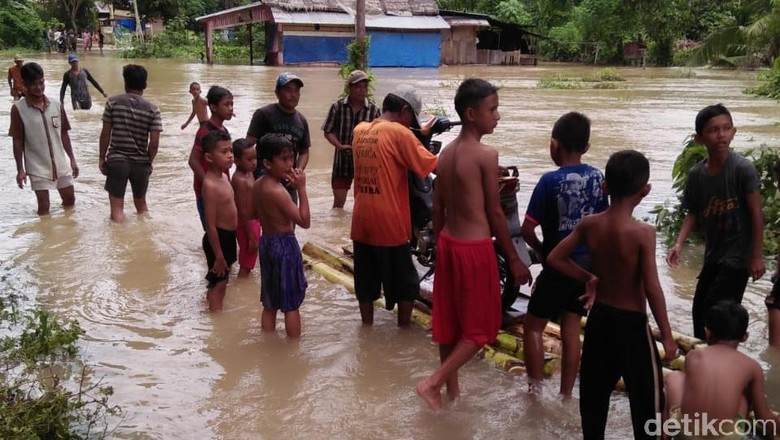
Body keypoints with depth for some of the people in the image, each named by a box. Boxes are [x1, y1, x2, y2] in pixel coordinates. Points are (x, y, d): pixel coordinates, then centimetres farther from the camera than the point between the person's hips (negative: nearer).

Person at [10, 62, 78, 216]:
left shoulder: (56, 106, 1)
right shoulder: (18, 109, -9)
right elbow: (17, 141, -7)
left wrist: (72, 160, 7)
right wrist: (20, 169, -9)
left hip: (61, 164, 4)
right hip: (38, 167, -4)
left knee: (70, 200, 13)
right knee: (44, 207, 1)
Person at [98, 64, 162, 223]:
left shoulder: (113, 102, -6)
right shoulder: (152, 109, -5)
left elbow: (105, 134, -5)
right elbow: (154, 143, -9)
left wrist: (102, 158, 8)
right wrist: (148, 162, 8)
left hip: (116, 160, -2)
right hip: (141, 163, 2)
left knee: (117, 207, 3)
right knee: (141, 203, 22)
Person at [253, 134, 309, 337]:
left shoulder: (257, 185, 4)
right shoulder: (278, 192, -23)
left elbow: (254, 214, 17)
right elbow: (305, 221, -23)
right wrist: (301, 188, -22)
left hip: (266, 242, 9)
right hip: (285, 245, -9)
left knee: (270, 304, 17)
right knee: (291, 305, 2)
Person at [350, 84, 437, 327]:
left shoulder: (359, 130, 9)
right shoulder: (398, 132, -11)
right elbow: (434, 166, -13)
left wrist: (420, 133, 21)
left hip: (361, 222, 6)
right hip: (390, 224, -6)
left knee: (366, 283, 15)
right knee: (405, 285, 10)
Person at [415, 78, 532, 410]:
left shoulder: (446, 153, 6)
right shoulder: (486, 155, -16)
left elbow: (437, 208, 10)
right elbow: (494, 212, -13)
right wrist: (514, 259, -5)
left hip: (447, 243, 8)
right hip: (475, 248, -8)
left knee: (449, 321, 16)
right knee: (480, 327, 8)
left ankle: (452, 388, 29)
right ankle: (433, 382, 3)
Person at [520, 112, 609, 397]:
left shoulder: (551, 180, -16)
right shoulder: (598, 177, 0)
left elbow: (527, 229, -14)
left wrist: (541, 251, 4)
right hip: (588, 263, 6)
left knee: (533, 326, 10)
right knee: (571, 330, 14)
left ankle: (535, 391, 11)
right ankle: (566, 396, 21)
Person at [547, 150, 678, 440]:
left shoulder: (589, 224, -7)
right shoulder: (643, 233, -20)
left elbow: (554, 258, 0)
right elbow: (652, 289, -20)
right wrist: (667, 336, -11)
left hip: (599, 318, 5)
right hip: (632, 323, -5)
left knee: (594, 391, 19)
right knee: (646, 397, 9)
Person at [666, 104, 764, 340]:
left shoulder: (743, 168, -19)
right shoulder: (696, 174, -5)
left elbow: (756, 213, -15)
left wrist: (757, 256, -13)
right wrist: (679, 243, -7)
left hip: (738, 254, -6)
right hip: (713, 253, 6)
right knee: (699, 309, 17)